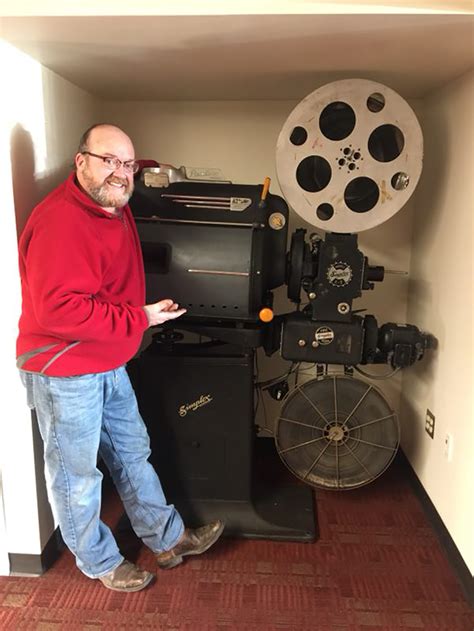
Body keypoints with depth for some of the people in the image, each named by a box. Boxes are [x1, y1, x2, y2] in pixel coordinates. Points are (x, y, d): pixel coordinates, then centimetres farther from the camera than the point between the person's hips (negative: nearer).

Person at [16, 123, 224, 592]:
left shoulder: (113, 207, 6)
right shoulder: (60, 221, -25)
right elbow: (59, 310, -31)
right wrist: (140, 319, -24)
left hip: (109, 365, 10)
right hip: (64, 373, -9)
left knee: (132, 453, 20)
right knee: (77, 474, 11)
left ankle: (167, 539, 38)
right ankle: (99, 562, 33)